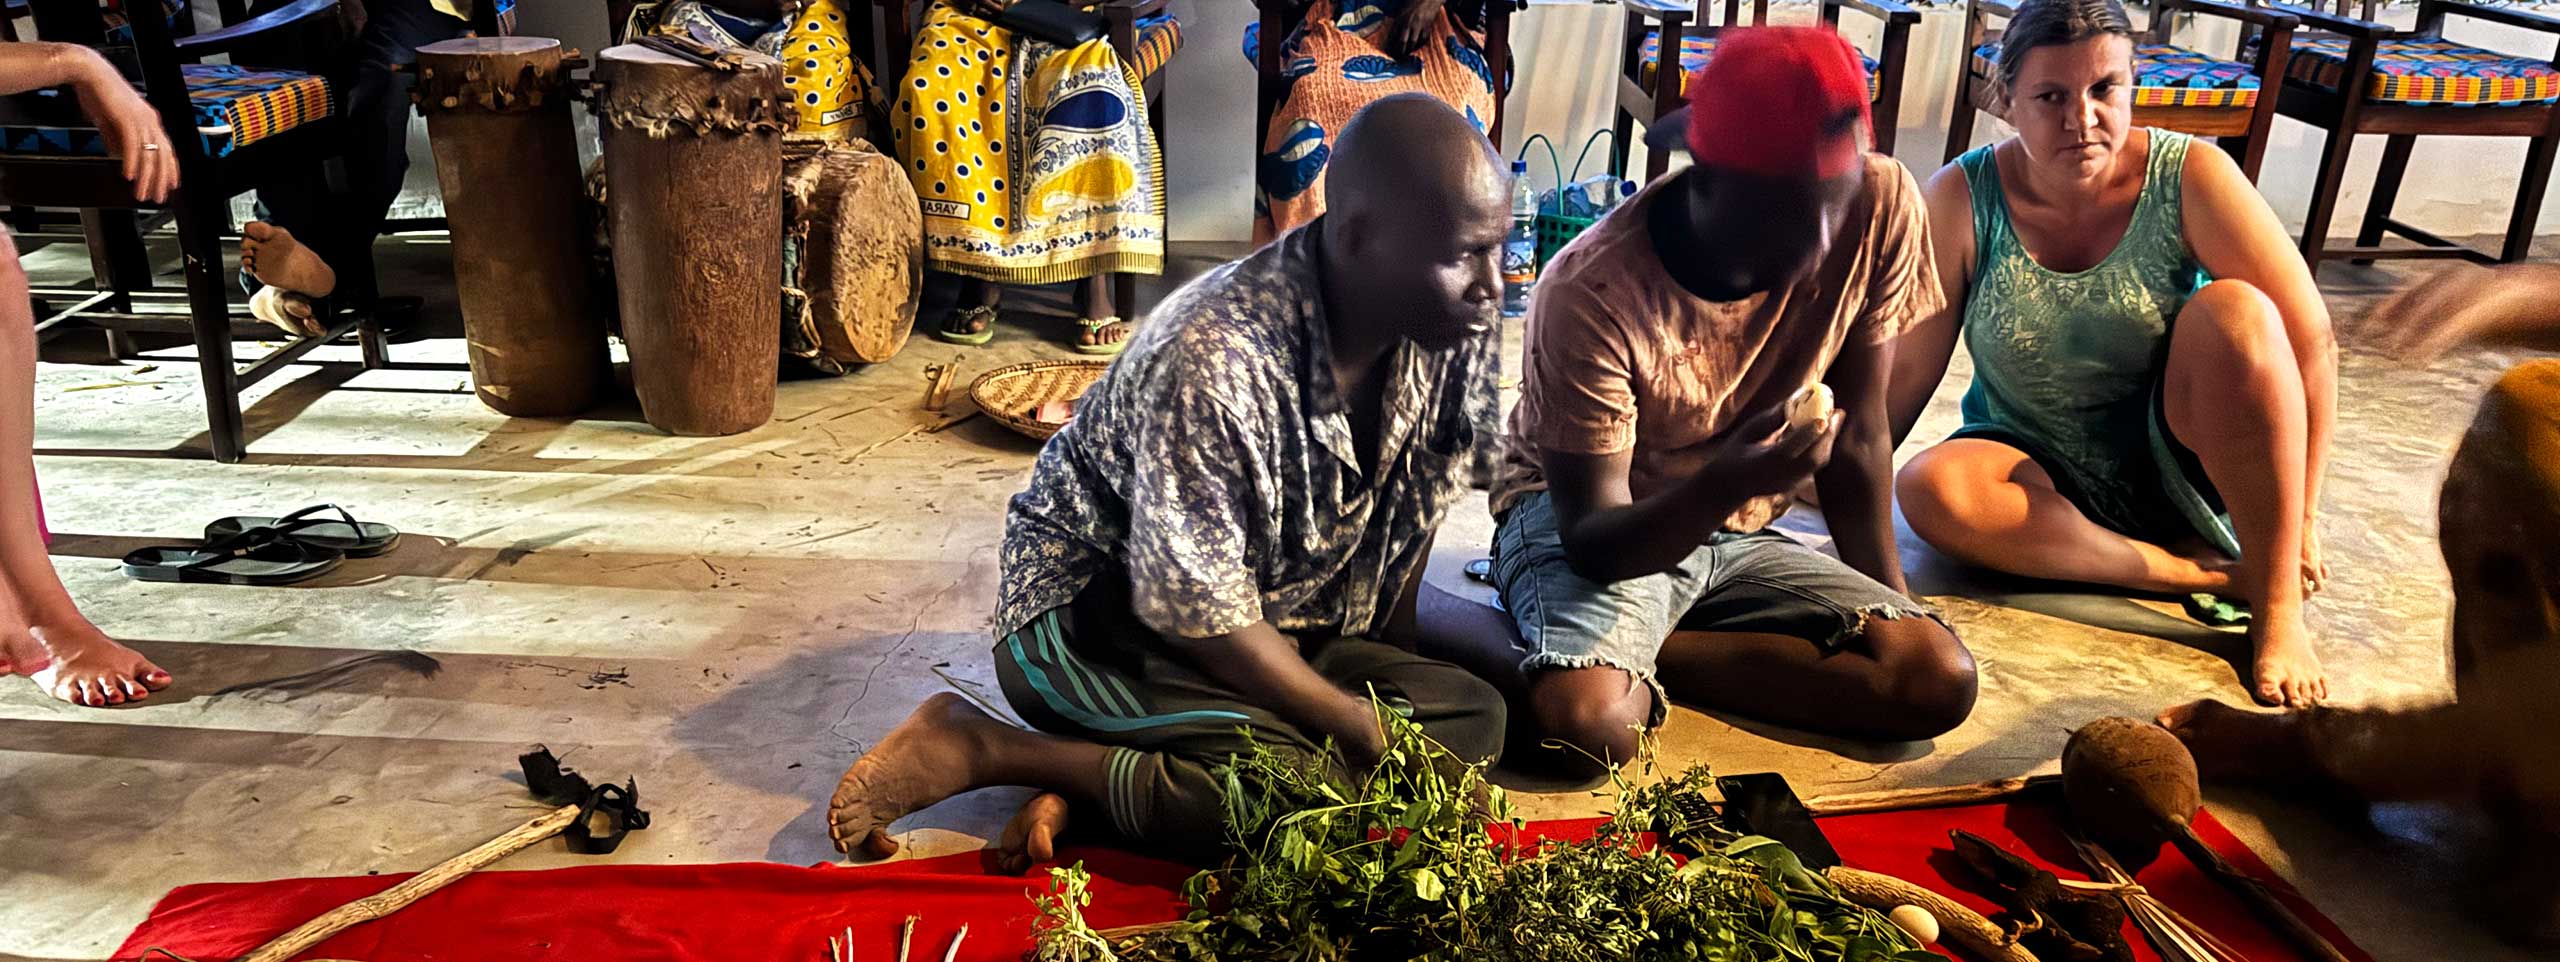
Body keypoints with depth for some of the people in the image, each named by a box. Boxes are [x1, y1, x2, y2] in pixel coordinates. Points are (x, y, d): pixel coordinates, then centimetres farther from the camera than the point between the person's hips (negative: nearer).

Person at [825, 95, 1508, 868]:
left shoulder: (1454, 332, -10)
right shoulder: (1212, 365, -31)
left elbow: (1410, 514, 6)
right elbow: (1203, 616, -26)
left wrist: (1398, 675, 4)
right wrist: (1377, 738, -21)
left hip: (1285, 622, 8)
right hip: (1092, 610, -8)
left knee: (1474, 715, -12)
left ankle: (1097, 771, -12)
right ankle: (981, 748, -11)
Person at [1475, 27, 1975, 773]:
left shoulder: (1881, 207, -16)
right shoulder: (1594, 292, -27)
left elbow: (1857, 439, -3)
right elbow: (1594, 541, -24)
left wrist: (1892, 609, 1)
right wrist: (1726, 483, -43)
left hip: (1738, 536, 6)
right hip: (1590, 527, -5)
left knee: (1942, 679, -18)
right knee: (1591, 719, -35)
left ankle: (1645, 655, -7)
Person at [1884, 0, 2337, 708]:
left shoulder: (2192, 178, -14)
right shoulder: (1962, 199, -13)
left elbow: (2310, 342, -14)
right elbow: (1909, 366, -9)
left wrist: (2300, 518, -15)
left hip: (2179, 461, 0)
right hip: (2044, 478, 1)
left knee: (2234, 310, -28)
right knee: (1929, 489, -31)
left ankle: (2276, 604, -20)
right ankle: (2206, 574, -21)